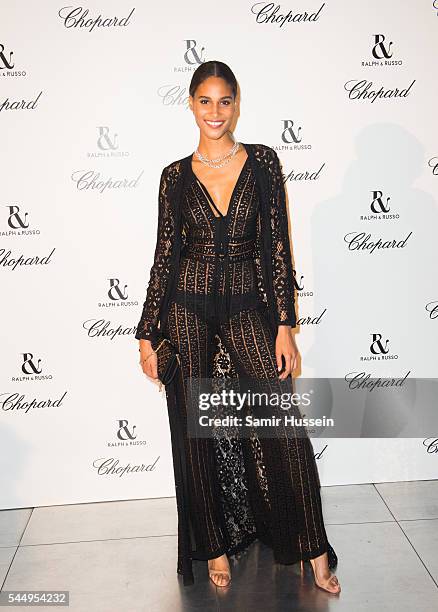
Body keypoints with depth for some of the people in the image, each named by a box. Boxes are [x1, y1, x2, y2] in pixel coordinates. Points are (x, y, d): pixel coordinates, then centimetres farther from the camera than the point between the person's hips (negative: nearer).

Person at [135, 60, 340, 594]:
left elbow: (277, 245, -1)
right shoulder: (176, 176, 4)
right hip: (187, 310, 1)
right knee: (197, 434, 7)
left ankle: (314, 552, 13)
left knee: (286, 429, -6)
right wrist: (146, 334, 4)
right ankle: (215, 546, 27)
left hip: (248, 308, -1)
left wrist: (285, 325, -7)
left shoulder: (262, 161, 2)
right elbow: (166, 254, 5)